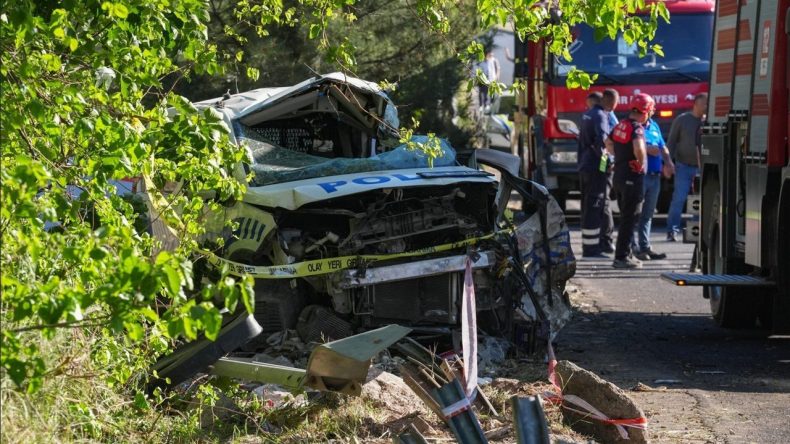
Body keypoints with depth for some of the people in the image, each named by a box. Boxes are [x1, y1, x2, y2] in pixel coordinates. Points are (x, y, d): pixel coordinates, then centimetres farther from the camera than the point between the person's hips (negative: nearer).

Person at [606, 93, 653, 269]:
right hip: (633, 176, -9)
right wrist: (641, 163, -17)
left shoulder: (621, 125, 10)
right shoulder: (637, 127, -17)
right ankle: (622, 257, -4)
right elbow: (638, 149, -34)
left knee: (626, 216, 17)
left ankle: (625, 254, 23)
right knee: (629, 218, -4)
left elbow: (608, 144, 24)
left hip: (619, 175, 9)